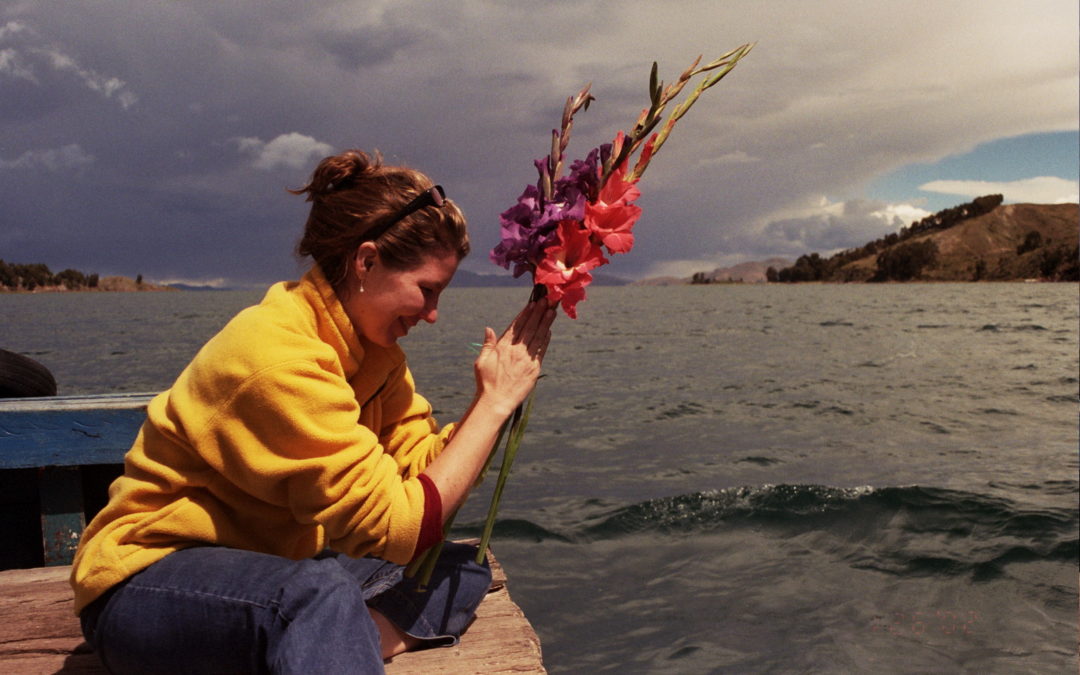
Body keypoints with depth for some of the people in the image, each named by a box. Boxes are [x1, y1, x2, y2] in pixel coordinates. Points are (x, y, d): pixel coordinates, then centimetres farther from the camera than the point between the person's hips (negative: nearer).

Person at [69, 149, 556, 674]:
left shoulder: (368, 345, 1)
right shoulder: (278, 355, -26)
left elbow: (424, 468, -7)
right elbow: (399, 528, -26)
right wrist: (496, 402, -21)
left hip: (266, 571, 9)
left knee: (462, 572, -6)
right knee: (318, 596, -40)